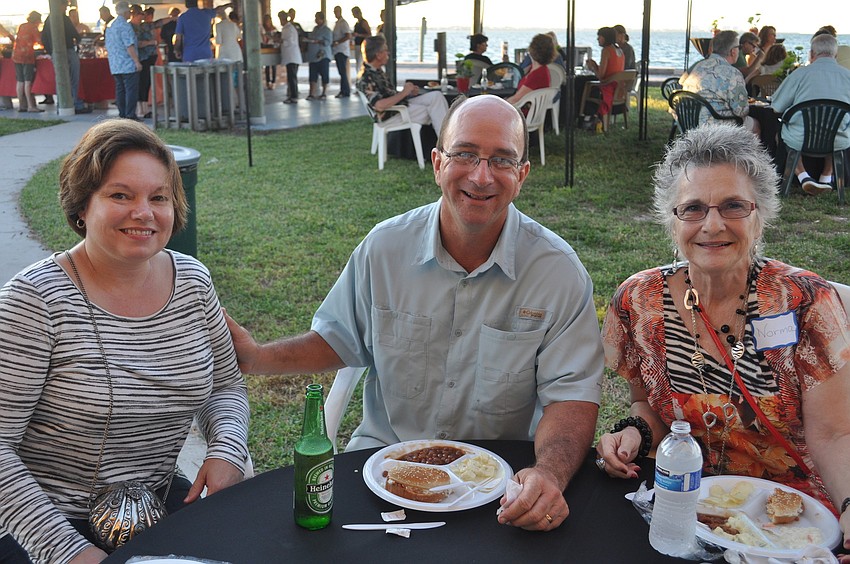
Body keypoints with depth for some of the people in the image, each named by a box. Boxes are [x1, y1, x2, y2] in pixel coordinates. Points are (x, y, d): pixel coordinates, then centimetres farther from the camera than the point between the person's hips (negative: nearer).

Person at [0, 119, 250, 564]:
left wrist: (226, 451, -8)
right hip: (55, 524, -4)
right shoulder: (37, 299, -15)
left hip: (161, 498, 5)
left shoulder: (192, 281, 0)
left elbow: (225, 386, 11)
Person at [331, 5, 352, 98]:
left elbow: (348, 36, -20)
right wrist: (333, 43, 8)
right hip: (337, 51, 9)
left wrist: (336, 42, -18)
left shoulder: (343, 23, -10)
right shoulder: (337, 23, 18)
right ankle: (343, 91, 11)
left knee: (342, 72, -10)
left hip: (342, 51, -9)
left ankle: (345, 92, -8)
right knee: (341, 72, 9)